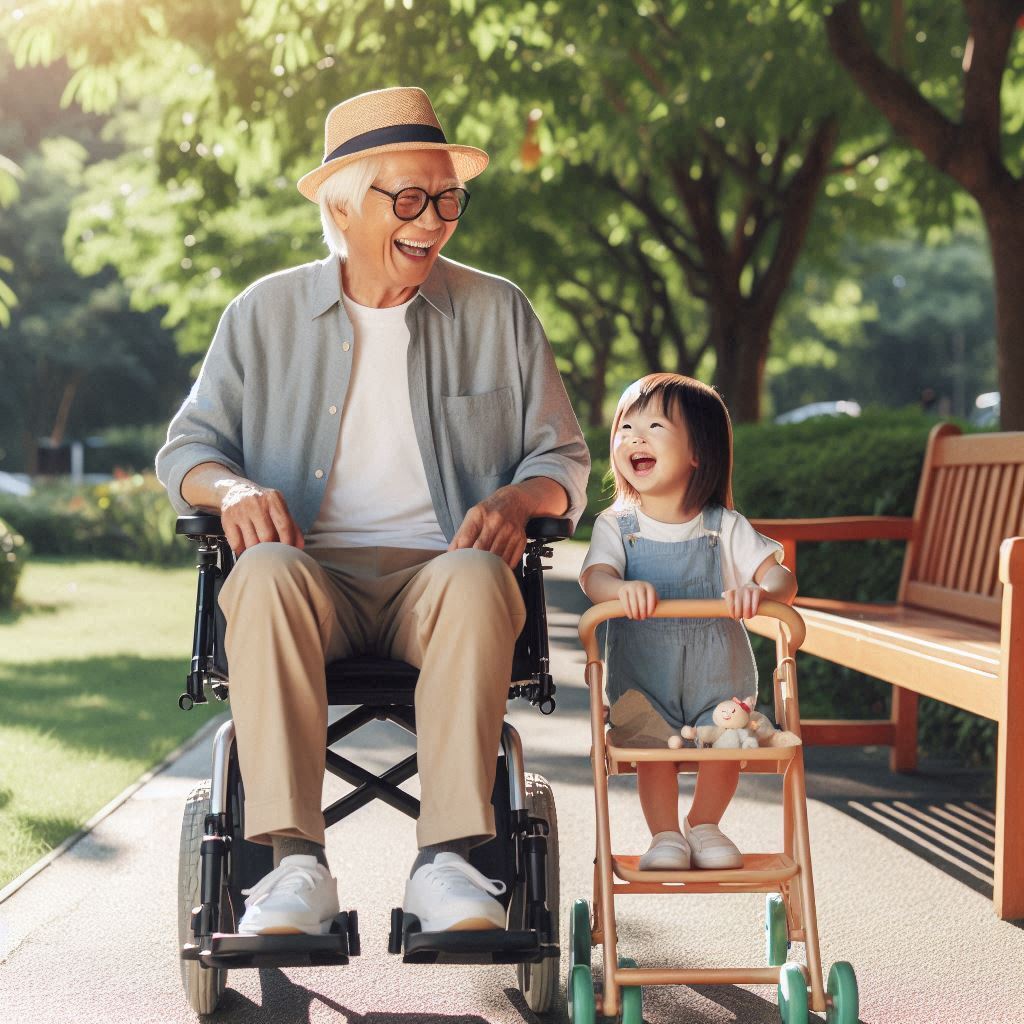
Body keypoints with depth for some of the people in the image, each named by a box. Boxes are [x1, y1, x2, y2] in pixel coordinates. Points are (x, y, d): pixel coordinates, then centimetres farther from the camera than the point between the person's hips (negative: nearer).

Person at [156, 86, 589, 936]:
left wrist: (517, 499, -9)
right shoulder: (266, 314, 14)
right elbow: (187, 447, 13)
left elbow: (564, 458, 15)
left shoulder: (500, 312, 15)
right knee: (266, 574, -36)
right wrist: (234, 490, -11)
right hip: (313, 570, 0)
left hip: (436, 571, 0)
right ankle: (296, 863, -40)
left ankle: (448, 859, -39)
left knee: (477, 579, -36)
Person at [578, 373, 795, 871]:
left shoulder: (724, 528, -2)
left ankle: (704, 826, 15)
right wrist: (623, 588, -44)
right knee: (652, 747, -17)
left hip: (715, 668, 1)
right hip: (641, 672, 0)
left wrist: (760, 591, -35)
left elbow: (781, 576, -10)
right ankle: (664, 835, 6)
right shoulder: (616, 525, -2)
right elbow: (593, 576, -20)